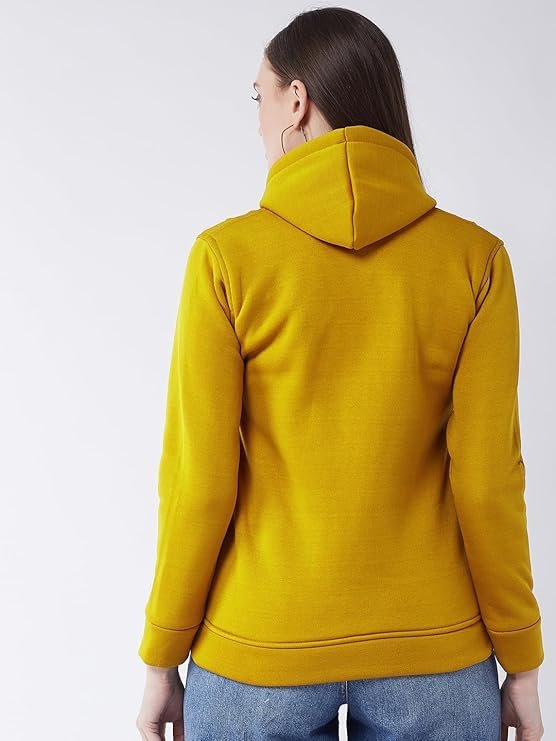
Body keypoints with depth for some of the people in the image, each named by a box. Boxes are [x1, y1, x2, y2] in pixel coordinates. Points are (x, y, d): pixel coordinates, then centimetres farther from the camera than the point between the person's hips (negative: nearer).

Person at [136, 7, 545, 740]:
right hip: (429, 648, 2)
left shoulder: (228, 258, -13)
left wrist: (163, 657, 2)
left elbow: (200, 482, -11)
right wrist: (520, 662, 3)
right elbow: (487, 479, -9)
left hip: (261, 646, -1)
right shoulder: (474, 259, -9)